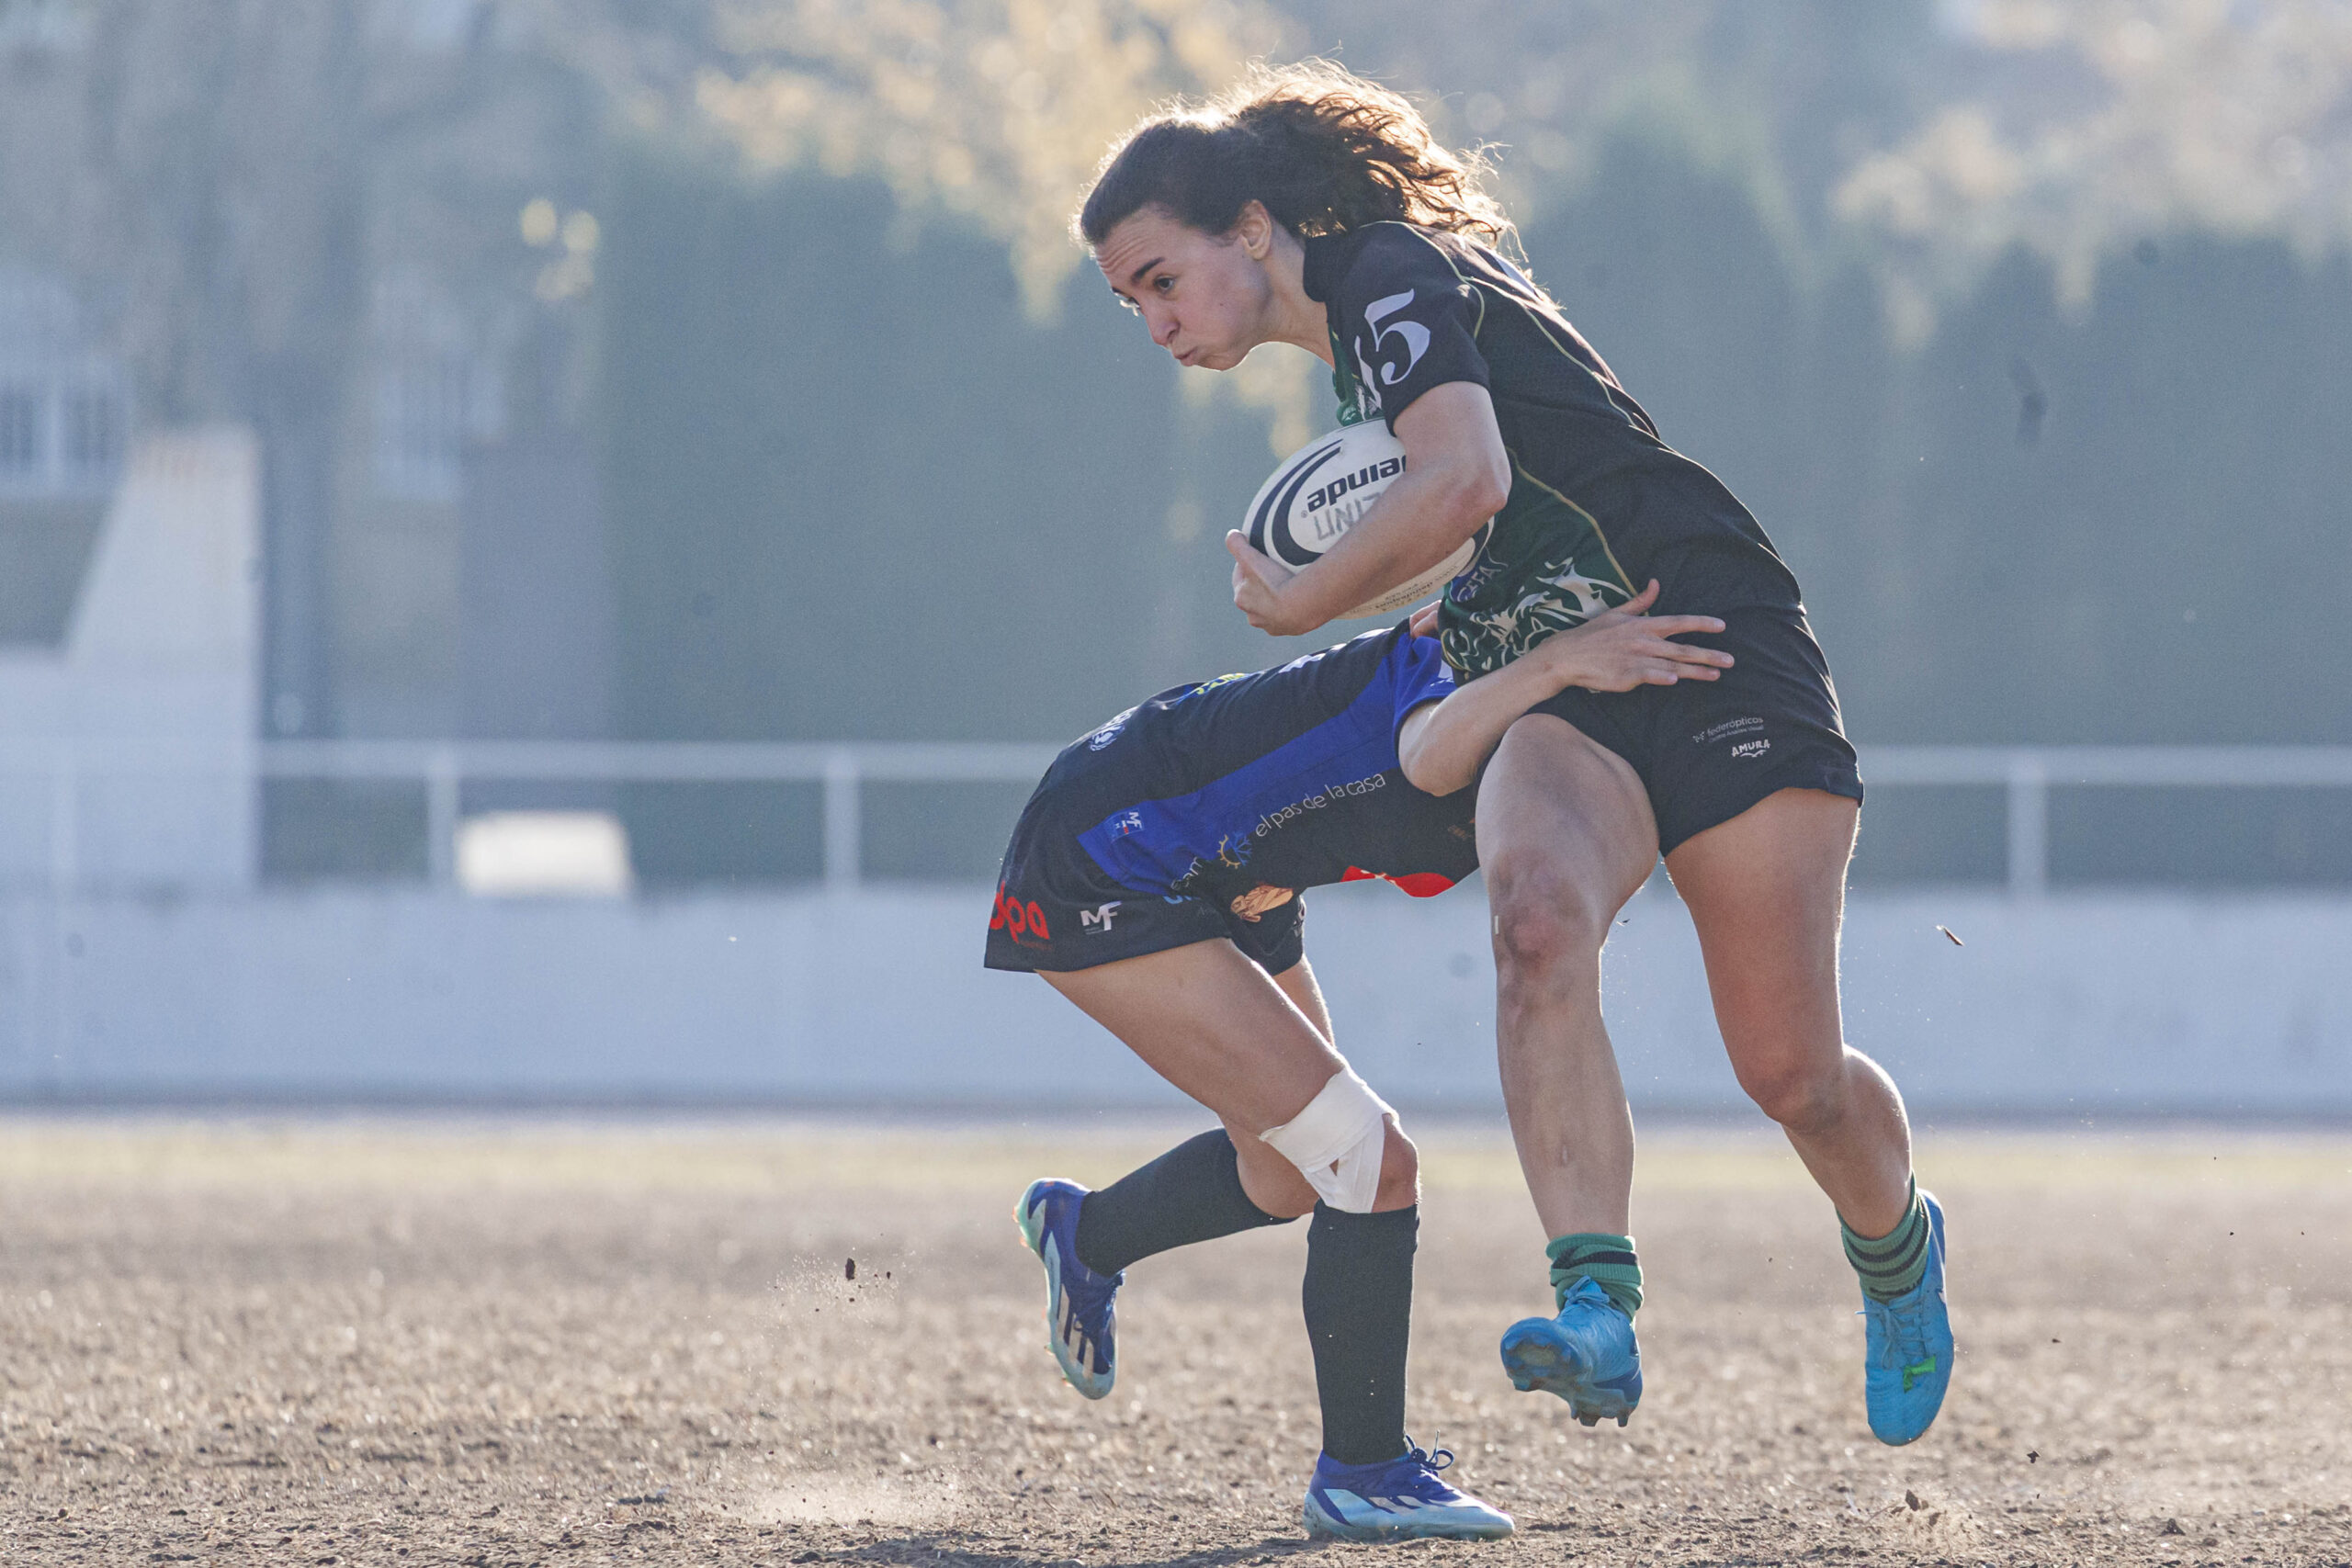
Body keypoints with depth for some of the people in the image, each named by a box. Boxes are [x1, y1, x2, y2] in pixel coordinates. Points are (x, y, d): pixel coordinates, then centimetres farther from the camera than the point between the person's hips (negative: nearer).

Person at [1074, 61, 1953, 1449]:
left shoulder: (1391, 278, -11)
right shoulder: (1358, 342, 18)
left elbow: (1467, 478, -27)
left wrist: (1299, 602, -14)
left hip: (1721, 658, -8)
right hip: (1568, 706, 8)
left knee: (1793, 1077, -5)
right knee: (1539, 920, -27)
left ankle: (1897, 1252, 29)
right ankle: (1599, 1311, -41)